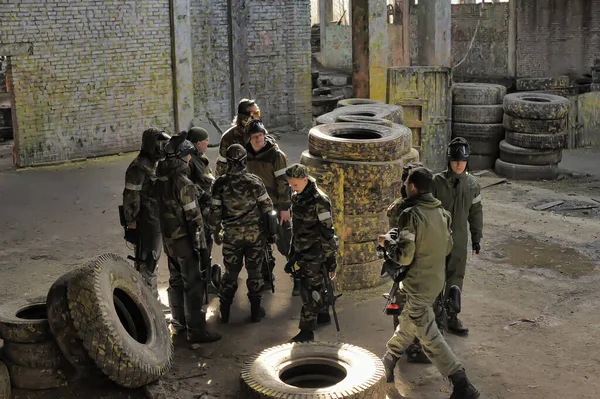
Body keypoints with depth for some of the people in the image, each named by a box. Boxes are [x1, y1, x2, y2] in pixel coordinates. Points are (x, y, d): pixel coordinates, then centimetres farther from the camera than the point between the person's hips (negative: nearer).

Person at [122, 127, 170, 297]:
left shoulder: (156, 164, 11)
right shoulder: (139, 167, -18)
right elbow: (131, 197, -19)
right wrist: (131, 221, -17)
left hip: (158, 221, 9)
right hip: (146, 223, -9)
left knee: (153, 259, 19)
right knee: (145, 262, -2)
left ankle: (153, 296, 31)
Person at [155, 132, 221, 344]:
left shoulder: (162, 178, 2)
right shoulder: (183, 182, -23)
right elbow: (193, 216, -20)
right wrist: (200, 242, -13)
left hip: (168, 238, 8)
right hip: (184, 239, -8)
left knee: (176, 281, 19)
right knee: (193, 284, -1)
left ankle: (179, 324, 30)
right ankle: (196, 330, 4)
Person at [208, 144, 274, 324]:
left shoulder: (220, 183, -10)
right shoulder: (254, 181, -12)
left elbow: (215, 211, -6)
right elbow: (267, 207, -5)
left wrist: (215, 232, 9)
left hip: (231, 235, 1)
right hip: (255, 233, -1)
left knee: (231, 272, 13)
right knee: (254, 272, 11)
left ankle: (225, 312, 19)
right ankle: (255, 311, 18)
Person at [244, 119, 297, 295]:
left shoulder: (276, 155, -15)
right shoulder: (247, 154, 2)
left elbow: (284, 182, -15)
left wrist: (285, 208, -17)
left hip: (276, 207, -5)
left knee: (285, 244, -2)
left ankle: (299, 279, 9)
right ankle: (266, 277, 29)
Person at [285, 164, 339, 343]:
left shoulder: (319, 201, -21)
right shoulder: (297, 197, 5)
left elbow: (327, 232, -19)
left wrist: (330, 258, -16)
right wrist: (293, 251, 22)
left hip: (314, 252, -8)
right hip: (302, 249, 8)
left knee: (308, 289, -7)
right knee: (316, 284, 21)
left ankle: (307, 330, -1)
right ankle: (323, 314, 38)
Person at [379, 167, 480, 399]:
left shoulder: (411, 214, -23)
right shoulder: (441, 211, 1)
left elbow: (404, 256, -24)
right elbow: (447, 247, 11)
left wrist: (387, 242, -7)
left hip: (418, 284, -8)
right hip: (437, 279, 8)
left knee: (430, 338, 0)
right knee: (407, 325, 25)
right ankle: (388, 364, 43)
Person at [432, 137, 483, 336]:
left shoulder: (472, 184, 0)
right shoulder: (438, 182, -11)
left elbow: (476, 212, 9)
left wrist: (477, 238, 9)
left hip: (459, 239, 3)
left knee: (456, 277, 9)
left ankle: (451, 315, 20)